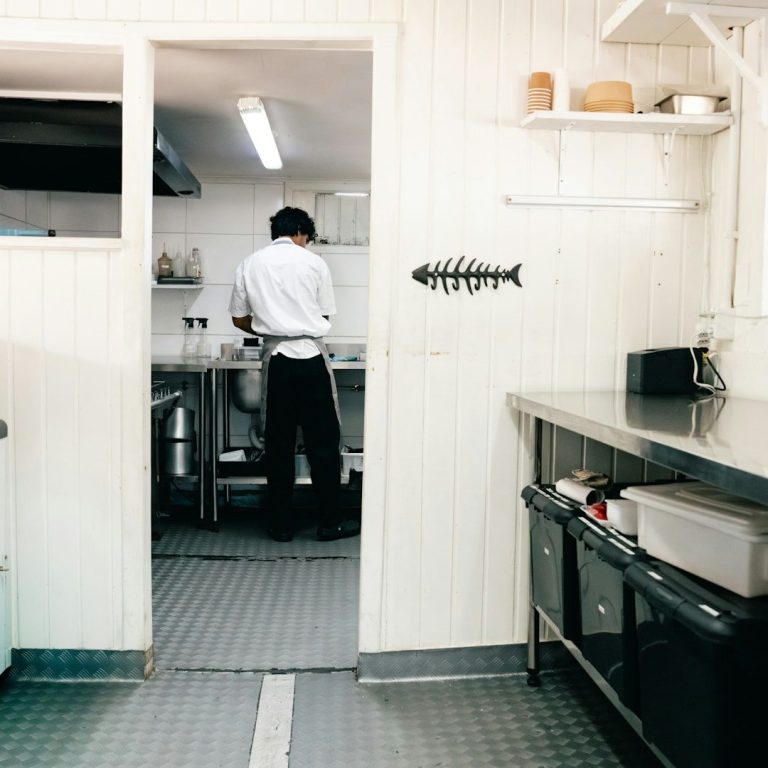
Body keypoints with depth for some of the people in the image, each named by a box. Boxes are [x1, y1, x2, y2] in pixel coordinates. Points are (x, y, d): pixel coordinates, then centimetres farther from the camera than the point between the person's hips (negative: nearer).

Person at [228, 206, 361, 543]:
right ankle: (330, 522, 11)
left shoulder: (250, 264, 7)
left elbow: (240, 319, 11)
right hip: (310, 357, -2)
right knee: (323, 442, 5)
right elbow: (324, 316, 6)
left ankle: (281, 524, 14)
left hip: (275, 360, 2)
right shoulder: (314, 262, 1)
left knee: (278, 444, 8)